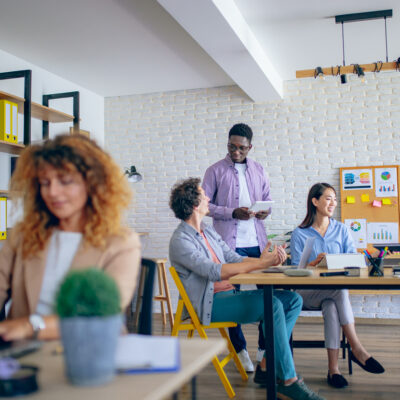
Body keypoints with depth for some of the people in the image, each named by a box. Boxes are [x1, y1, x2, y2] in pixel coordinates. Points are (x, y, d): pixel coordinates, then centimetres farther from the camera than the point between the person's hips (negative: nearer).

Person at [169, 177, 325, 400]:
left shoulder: (208, 232, 16)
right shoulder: (180, 241, -12)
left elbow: (234, 258, 12)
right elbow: (214, 271, -24)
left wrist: (269, 260, -6)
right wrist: (259, 264, -28)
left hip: (231, 294, 9)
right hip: (212, 304, -9)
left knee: (293, 300, -4)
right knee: (272, 305, -28)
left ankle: (267, 367, -4)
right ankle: (288, 381, -18)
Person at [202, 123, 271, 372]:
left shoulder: (259, 170, 13)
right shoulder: (216, 171, 1)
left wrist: (265, 211, -4)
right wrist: (233, 213, -15)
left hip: (257, 241, 4)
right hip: (229, 242, -3)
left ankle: (265, 347, 21)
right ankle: (240, 350, 18)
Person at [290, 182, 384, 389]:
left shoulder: (342, 230, 15)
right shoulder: (299, 234, 6)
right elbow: (296, 268, -2)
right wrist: (315, 262, -21)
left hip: (336, 290, 2)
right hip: (308, 292, -2)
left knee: (331, 306, -34)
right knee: (339, 292, -34)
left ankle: (333, 368, -31)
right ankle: (358, 350, -30)